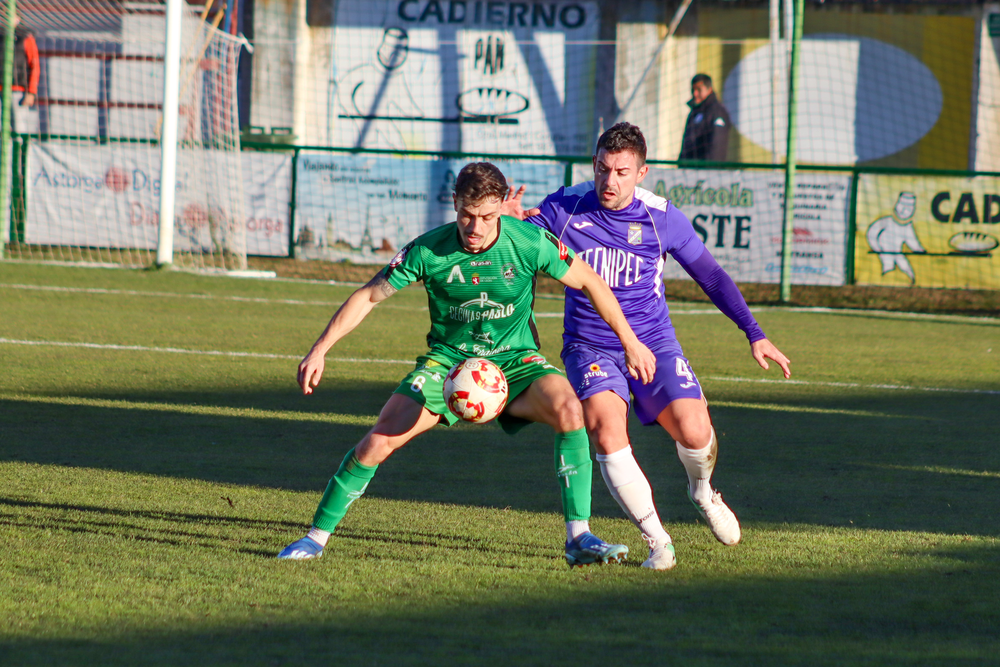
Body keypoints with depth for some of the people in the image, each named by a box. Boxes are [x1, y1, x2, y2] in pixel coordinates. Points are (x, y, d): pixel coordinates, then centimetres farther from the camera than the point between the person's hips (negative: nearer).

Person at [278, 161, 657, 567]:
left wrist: (630, 342, 0)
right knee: (378, 442, -15)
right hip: (447, 361, 0)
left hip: (515, 360, 0)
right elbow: (368, 296, -5)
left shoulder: (530, 243, -18)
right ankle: (317, 536, 4)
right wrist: (319, 351, -9)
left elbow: (588, 282, -3)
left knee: (568, 410, -29)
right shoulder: (428, 251, -18)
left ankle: (578, 537, -22)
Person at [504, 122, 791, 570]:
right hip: (589, 346, -1)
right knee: (607, 433, -29)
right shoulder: (566, 208, -6)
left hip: (652, 343, 1)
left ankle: (702, 491, 18)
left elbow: (710, 274, 7)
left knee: (694, 433, -20)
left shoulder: (662, 217, -5)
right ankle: (657, 541, -17)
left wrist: (754, 334, 4)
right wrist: (511, 221, -21)